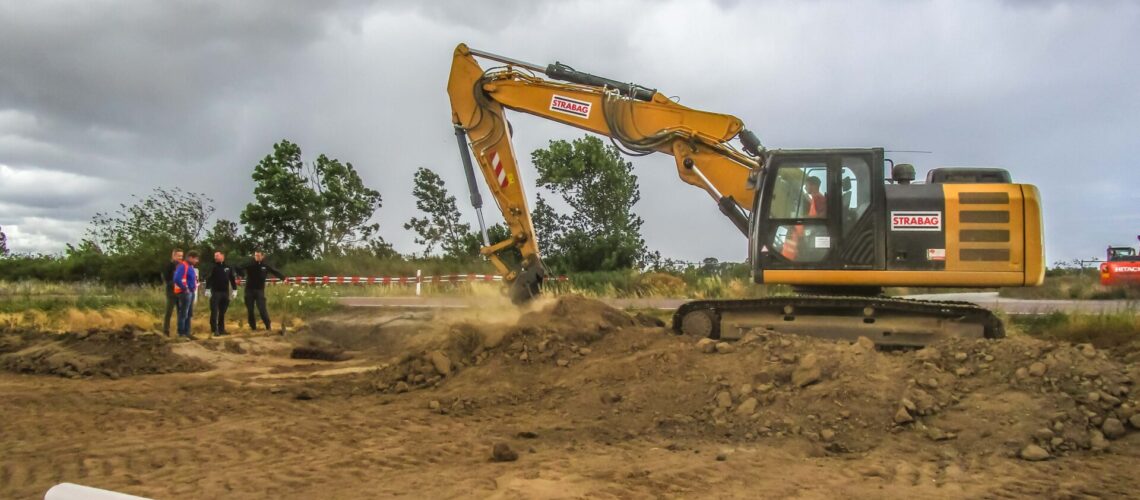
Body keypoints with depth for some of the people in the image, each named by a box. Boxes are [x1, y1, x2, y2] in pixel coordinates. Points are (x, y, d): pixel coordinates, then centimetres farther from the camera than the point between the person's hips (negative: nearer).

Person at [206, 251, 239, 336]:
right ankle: (214, 329, -4)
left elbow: (233, 279, 12)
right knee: (214, 311, -6)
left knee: (222, 312, 8)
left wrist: (234, 290, 6)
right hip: (215, 292, -3)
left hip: (225, 292, 3)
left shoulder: (228, 267, 9)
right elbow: (208, 278, -5)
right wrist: (207, 289, -15)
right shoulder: (213, 267, 1)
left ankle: (221, 329, 14)